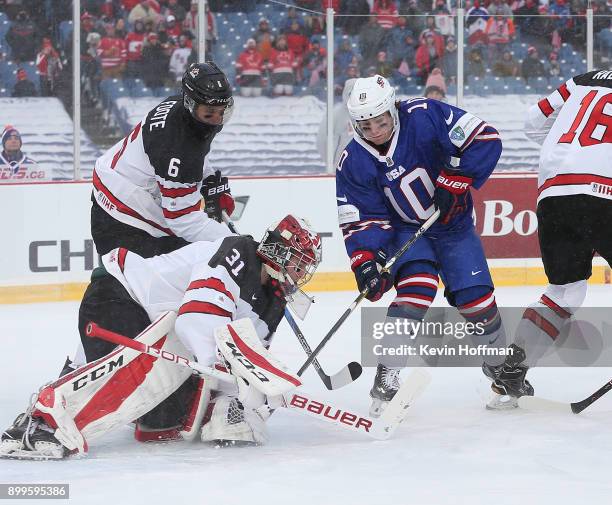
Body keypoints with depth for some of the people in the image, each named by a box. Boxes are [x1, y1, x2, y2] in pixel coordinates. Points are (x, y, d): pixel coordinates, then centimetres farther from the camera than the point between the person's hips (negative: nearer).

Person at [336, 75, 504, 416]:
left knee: (476, 298, -3)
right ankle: (386, 380, -25)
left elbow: (485, 139, -23)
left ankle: (504, 363, 26)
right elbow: (361, 219, -12)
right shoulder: (353, 164, -15)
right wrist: (365, 260, -28)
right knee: (416, 287, -26)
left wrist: (454, 182, -27)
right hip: (405, 230, 0)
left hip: (453, 223, 0)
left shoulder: (426, 117, -23)